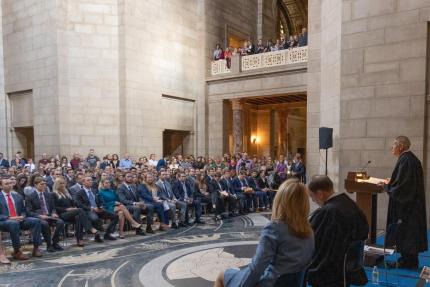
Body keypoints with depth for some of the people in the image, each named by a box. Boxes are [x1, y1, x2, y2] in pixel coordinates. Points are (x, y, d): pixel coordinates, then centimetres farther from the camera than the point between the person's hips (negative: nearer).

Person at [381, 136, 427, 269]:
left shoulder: (405, 160, -20)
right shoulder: (412, 158, 11)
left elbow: (401, 185, -23)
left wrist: (387, 186, -8)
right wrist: (390, 182, 12)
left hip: (406, 203, -10)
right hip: (413, 202, 10)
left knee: (405, 232, -1)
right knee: (411, 231, 15)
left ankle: (408, 261, 8)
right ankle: (411, 260, 23)